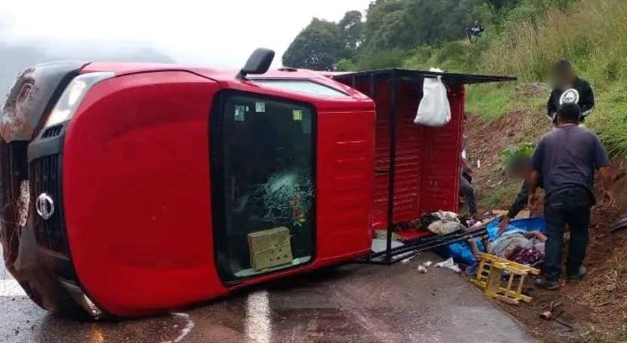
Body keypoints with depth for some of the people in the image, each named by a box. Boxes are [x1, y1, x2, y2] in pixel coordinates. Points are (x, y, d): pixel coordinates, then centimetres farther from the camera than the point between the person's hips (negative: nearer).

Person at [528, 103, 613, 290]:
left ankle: (551, 278, 2)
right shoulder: (589, 136, 7)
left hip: (554, 196, 0)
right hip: (581, 194, 1)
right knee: (579, 232, 18)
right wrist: (607, 189, 15)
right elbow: (604, 167, 3)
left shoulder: (547, 139, 10)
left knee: (554, 235, 3)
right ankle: (574, 271, 28)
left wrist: (532, 193, 21)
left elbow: (534, 171, 11)